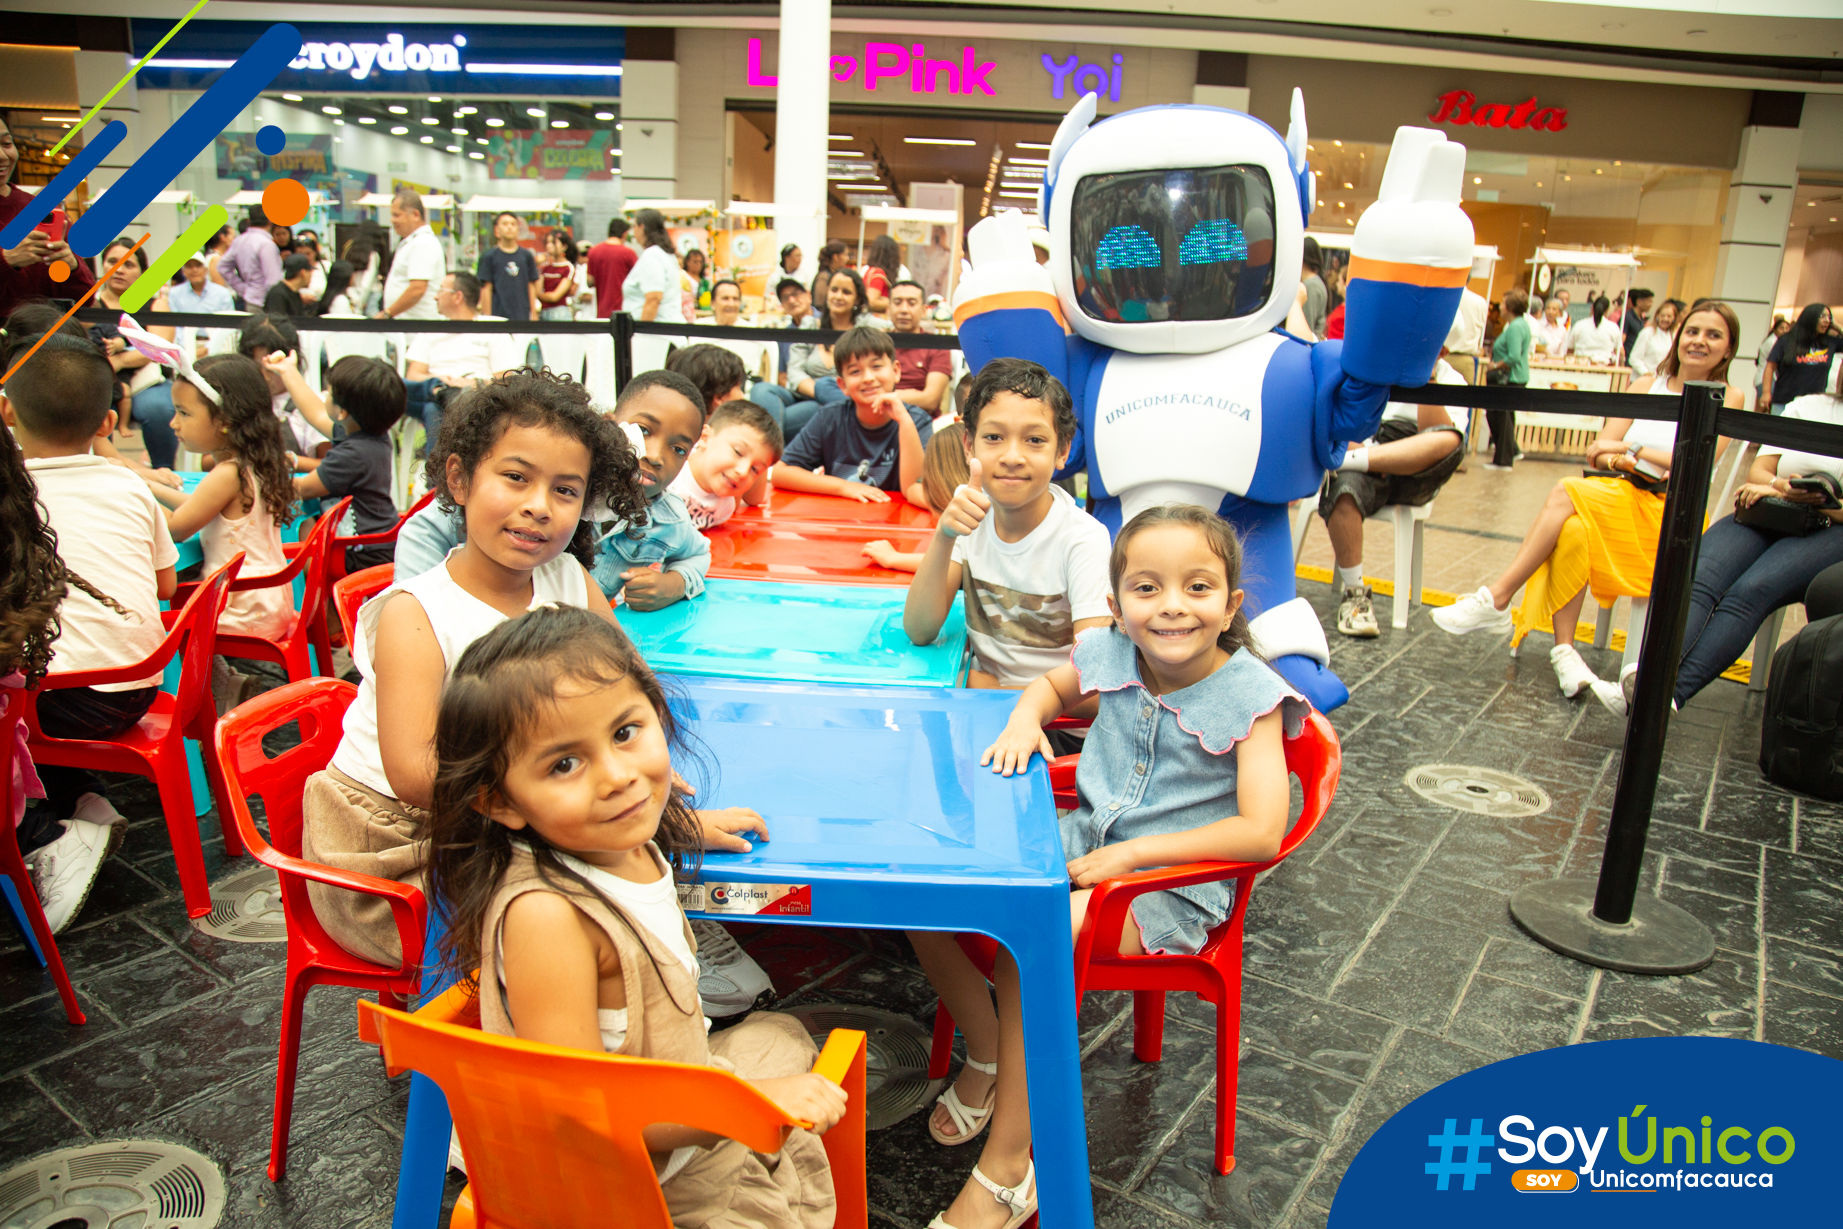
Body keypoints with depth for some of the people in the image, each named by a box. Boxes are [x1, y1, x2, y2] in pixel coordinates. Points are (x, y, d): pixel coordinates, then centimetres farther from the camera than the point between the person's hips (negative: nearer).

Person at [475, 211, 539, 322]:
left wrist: (534, 313, 7)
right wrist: (487, 317, -4)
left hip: (522, 317, 3)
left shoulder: (526, 255, 8)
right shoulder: (489, 256, 1)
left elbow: (531, 286, 10)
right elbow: (486, 289, 0)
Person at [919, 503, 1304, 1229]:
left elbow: (1261, 833, -24)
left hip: (1175, 882, -6)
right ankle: (985, 1054, 16)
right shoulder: (1110, 655, -5)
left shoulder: (1251, 694, -17)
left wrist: (1129, 854, -24)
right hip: (1083, 840, 6)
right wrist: (1025, 718, -6)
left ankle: (1006, 1169, -11)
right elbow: (1053, 685, 19)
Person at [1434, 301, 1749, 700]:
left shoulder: (1728, 400, 6)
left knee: (1567, 492, -30)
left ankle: (1497, 601, -30)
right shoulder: (1647, 385, 17)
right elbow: (1596, 453, 8)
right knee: (1571, 530, -33)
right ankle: (1564, 650, -33)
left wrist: (1630, 449, -5)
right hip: (1618, 499, 4)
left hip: (1666, 518, -4)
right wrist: (1620, 462, -14)